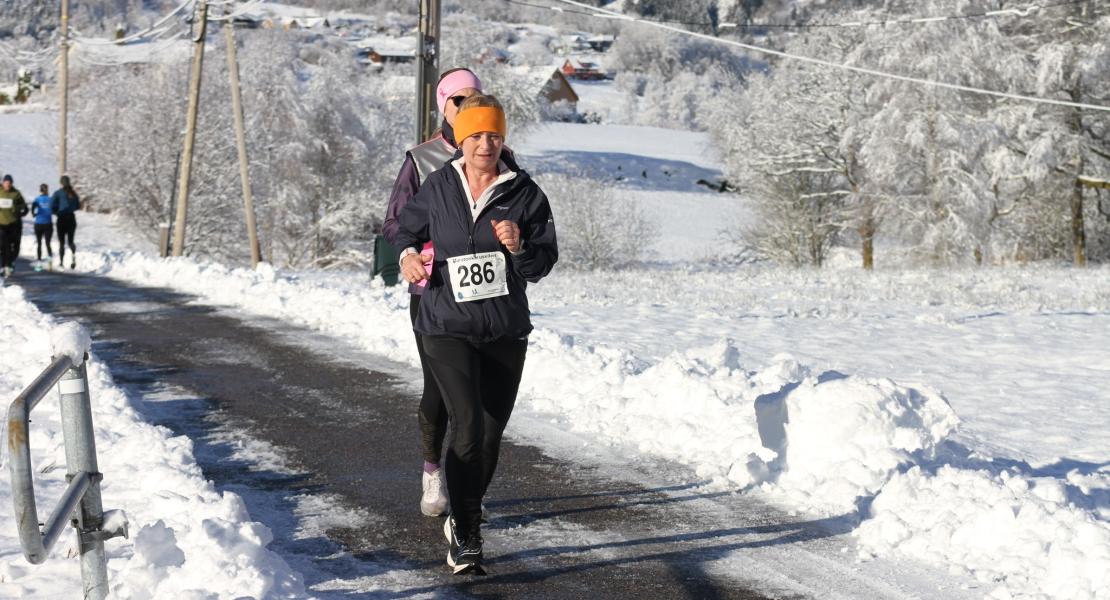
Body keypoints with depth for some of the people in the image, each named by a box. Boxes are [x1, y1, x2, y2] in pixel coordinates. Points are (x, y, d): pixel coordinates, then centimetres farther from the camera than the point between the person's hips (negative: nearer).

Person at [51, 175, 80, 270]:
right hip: (72, 218, 3)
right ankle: (73, 254, -17)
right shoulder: (73, 193, 4)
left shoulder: (58, 193, -7)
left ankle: (61, 262, 6)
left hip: (62, 218, -3)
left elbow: (52, 206, -14)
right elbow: (78, 206, 9)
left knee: (61, 242, 6)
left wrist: (57, 212, 5)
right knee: (70, 240, 12)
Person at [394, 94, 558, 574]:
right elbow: (408, 226, 18)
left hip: (506, 331, 2)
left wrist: (519, 247, -21)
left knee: (491, 432, 13)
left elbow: (543, 265, -1)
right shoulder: (437, 188, 0)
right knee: (468, 424, -18)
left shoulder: (524, 193, -2)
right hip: (447, 327, -2)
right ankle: (465, 536, -10)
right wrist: (408, 254, -3)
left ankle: (464, 517, 38)